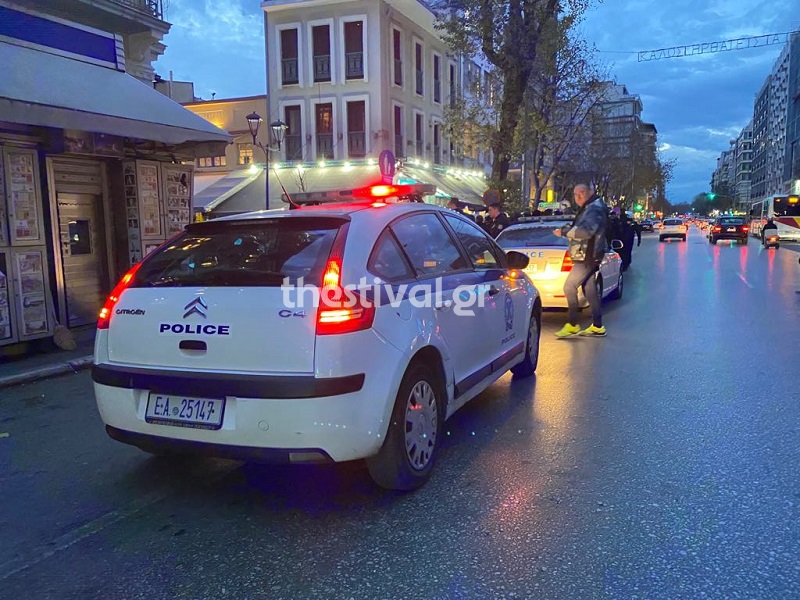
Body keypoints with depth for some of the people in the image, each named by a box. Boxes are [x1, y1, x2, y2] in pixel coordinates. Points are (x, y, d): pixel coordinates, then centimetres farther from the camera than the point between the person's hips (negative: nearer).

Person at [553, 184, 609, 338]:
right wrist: (568, 230, 10)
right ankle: (597, 326, 15)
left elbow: (586, 231, -28)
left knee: (569, 287, -9)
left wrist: (564, 232, -21)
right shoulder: (591, 207, 17)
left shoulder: (594, 209, -16)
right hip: (587, 256, 10)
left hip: (587, 256, -10)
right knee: (589, 289, 11)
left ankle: (572, 325, -4)